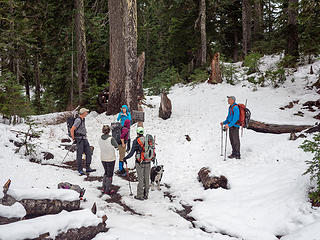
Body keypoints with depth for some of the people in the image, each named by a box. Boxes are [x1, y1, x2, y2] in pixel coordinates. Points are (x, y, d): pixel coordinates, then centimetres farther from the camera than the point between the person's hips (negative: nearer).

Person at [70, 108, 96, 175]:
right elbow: (72, 130, -21)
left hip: (84, 139, 9)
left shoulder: (83, 119, 13)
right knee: (79, 154, -3)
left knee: (89, 153, 5)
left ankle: (88, 168, 10)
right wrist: (74, 139, -13)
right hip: (79, 139, -9)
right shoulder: (78, 120, -16)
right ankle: (80, 170, 4)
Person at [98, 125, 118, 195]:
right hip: (111, 158, -5)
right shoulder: (111, 139, -21)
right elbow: (116, 146, -8)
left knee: (106, 173, 24)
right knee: (110, 174, 9)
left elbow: (101, 147, 5)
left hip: (103, 158, 5)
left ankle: (103, 188, 26)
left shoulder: (100, 139, -6)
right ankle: (107, 190, 14)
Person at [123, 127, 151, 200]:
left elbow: (131, 153, -12)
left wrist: (125, 158, 4)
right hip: (148, 162, 4)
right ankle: (146, 195, 22)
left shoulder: (136, 141, -12)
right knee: (147, 179, 13)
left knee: (140, 179, 3)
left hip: (139, 163, -4)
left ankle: (140, 196, 11)